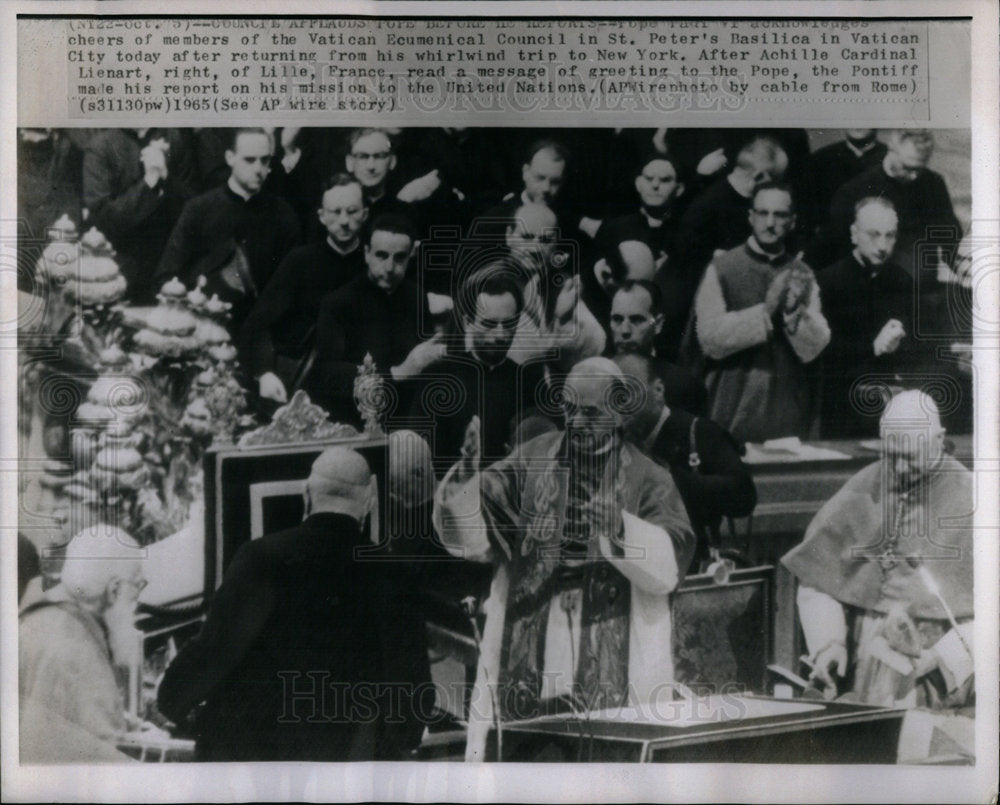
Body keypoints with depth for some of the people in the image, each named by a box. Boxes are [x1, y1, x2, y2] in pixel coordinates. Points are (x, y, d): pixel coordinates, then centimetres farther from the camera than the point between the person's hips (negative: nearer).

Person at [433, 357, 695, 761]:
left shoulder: (648, 480, 7)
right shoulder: (532, 460, 10)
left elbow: (670, 562, -8)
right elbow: (470, 537, 1)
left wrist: (621, 529, -26)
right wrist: (467, 477, -17)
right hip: (525, 664, 1)